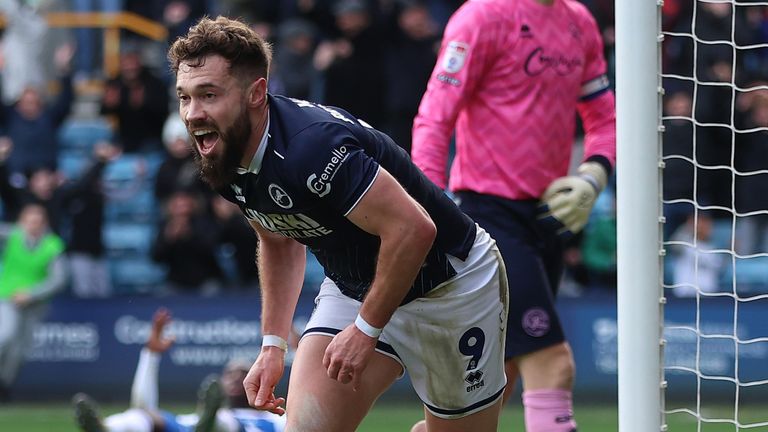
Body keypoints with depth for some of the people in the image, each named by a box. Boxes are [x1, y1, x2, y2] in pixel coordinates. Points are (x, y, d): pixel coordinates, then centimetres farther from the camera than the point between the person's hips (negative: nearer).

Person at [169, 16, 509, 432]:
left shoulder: (312, 146, -34)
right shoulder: (222, 162, -7)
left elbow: (413, 228, -34)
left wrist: (367, 327, -25)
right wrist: (273, 344, 7)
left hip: (451, 284, -7)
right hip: (351, 286, 7)